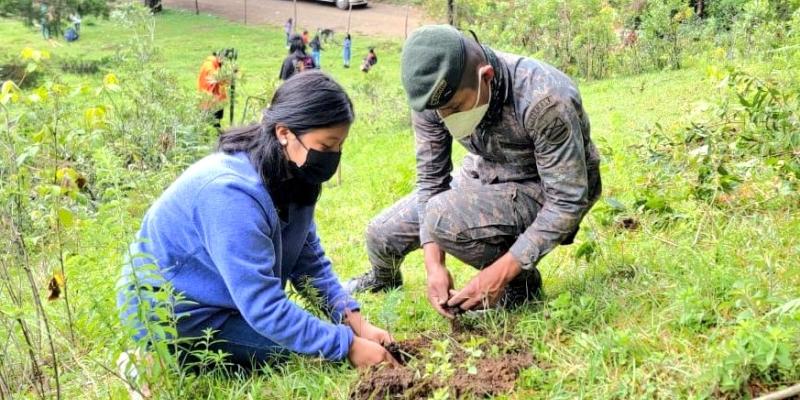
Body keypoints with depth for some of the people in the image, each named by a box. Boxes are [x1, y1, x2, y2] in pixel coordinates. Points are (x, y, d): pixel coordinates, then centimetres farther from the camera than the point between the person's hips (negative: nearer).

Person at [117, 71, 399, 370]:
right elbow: (264, 309, -33)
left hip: (215, 297, 9)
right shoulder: (231, 193, -33)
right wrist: (348, 345, -29)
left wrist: (355, 322, -13)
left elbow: (310, 261, 1)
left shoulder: (290, 175, -6)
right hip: (167, 316, -9)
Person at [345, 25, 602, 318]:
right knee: (383, 233, 2)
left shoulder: (544, 101, -37)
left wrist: (500, 273, -32)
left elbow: (568, 201, -30)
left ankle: (520, 283, -4)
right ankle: (382, 281, 40)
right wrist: (434, 265, -21)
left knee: (443, 217, -32)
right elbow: (431, 177, -10)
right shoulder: (434, 95, -19)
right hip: (486, 174, 6)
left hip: (546, 190, -6)